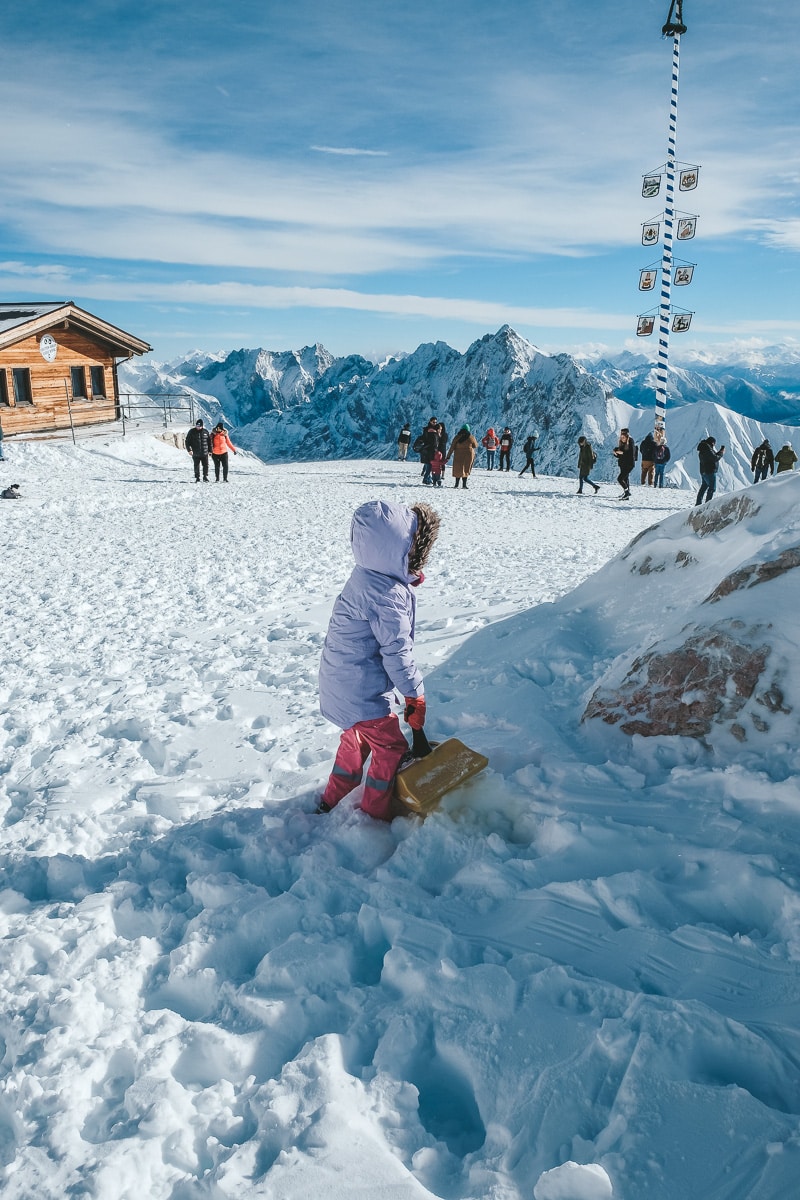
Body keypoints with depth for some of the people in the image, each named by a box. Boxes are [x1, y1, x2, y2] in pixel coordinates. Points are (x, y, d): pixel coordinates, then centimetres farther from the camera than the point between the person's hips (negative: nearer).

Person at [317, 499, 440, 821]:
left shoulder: (366, 576, 0)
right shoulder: (389, 597, -29)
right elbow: (396, 652, -24)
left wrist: (408, 579, 3)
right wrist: (415, 694, -14)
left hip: (340, 682, 10)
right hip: (362, 692, -10)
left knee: (357, 738, 27)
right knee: (391, 748, 8)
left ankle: (332, 800, 44)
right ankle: (375, 815, 24)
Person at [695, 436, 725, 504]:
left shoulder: (703, 449, 13)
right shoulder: (707, 449, -19)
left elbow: (712, 456, 18)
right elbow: (715, 458, -23)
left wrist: (720, 451, 10)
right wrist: (722, 453, -7)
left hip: (704, 471, 10)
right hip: (709, 472, -10)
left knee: (704, 487, 18)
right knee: (712, 488, -6)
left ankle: (698, 503, 21)